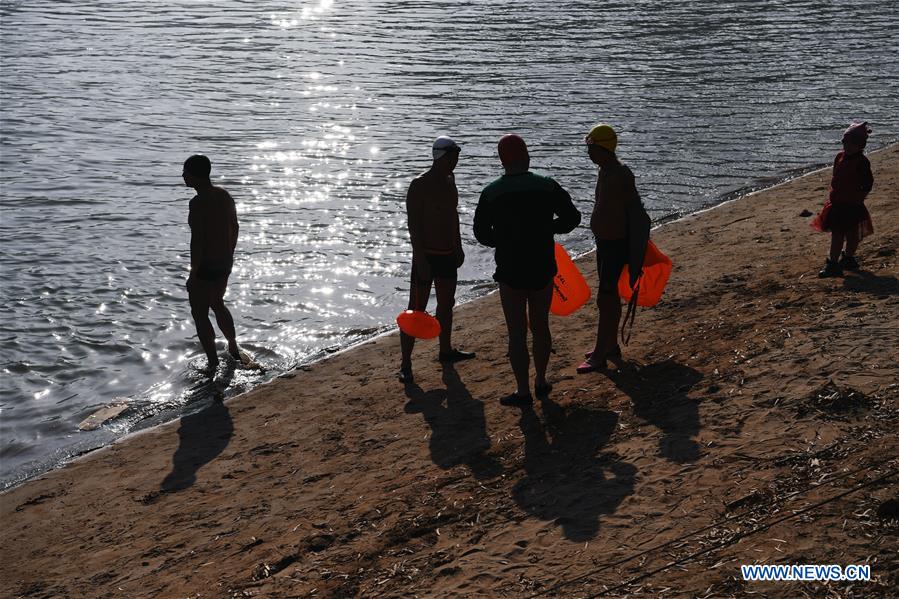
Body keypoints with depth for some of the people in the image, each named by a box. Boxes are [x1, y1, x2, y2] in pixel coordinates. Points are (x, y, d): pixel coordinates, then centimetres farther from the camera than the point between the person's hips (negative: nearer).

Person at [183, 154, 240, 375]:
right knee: (217, 304, 29)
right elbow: (234, 229, 12)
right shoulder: (224, 195, 3)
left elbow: (197, 241, -24)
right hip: (225, 264, 8)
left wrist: (193, 274, -17)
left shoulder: (198, 202, -22)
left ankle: (213, 364, 11)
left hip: (205, 266, -8)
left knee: (200, 314, 7)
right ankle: (233, 349, 41)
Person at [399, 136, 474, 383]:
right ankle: (405, 364, -4)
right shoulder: (419, 185, -17)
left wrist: (458, 247, 20)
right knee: (416, 310, -7)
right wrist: (420, 259, -23)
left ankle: (446, 350, 38)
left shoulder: (449, 179, 9)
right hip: (427, 256, -8)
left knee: (446, 304, 20)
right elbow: (413, 224, -20)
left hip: (448, 254, 8)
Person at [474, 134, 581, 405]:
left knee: (517, 333, 4)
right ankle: (541, 382, 29)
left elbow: (482, 233, 0)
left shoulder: (491, 193, -8)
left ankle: (523, 391, 8)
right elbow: (572, 217, 1)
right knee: (541, 327, 18)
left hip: (510, 271, -2)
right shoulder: (547, 186, -5)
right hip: (543, 269, 3)